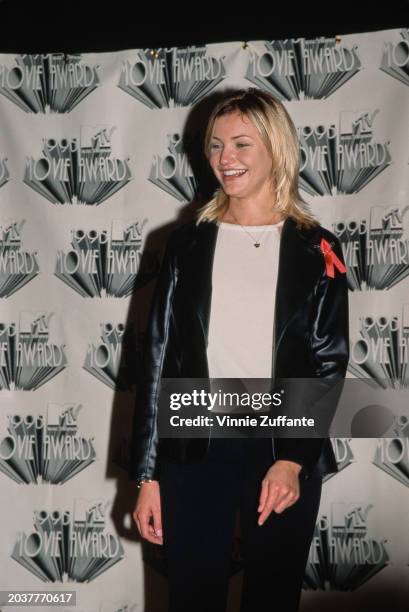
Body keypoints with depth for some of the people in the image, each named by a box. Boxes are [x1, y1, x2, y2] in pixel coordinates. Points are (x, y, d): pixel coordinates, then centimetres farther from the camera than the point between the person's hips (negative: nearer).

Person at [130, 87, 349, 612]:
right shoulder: (187, 243, 5)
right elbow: (158, 357, 4)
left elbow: (330, 363, 0)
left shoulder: (316, 250, 3)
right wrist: (147, 474, 0)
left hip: (285, 453, -1)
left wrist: (293, 459, -13)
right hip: (193, 451, 1)